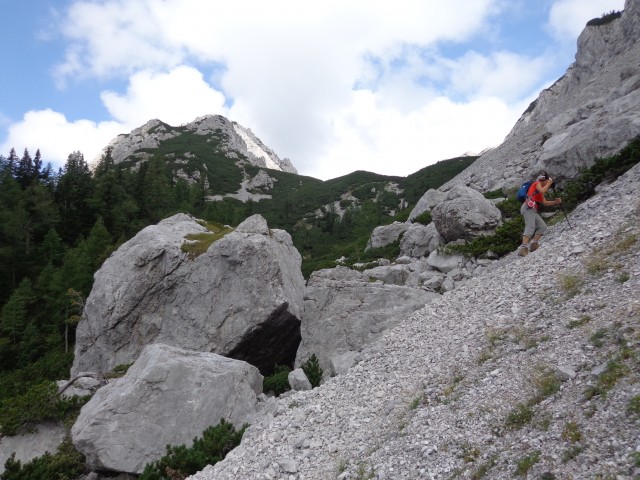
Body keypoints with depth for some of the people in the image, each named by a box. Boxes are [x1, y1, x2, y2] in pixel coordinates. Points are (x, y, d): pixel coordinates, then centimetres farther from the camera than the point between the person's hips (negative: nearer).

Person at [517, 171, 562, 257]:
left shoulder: (540, 194, 31)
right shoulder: (537, 183, 7)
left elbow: (545, 203, 28)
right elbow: (542, 191, -13)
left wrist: (555, 202, 17)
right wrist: (549, 183, 1)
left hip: (533, 210, 9)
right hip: (528, 208, -9)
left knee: (543, 226, 2)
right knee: (530, 227, -22)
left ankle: (534, 243, -10)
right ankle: (524, 247, -35)